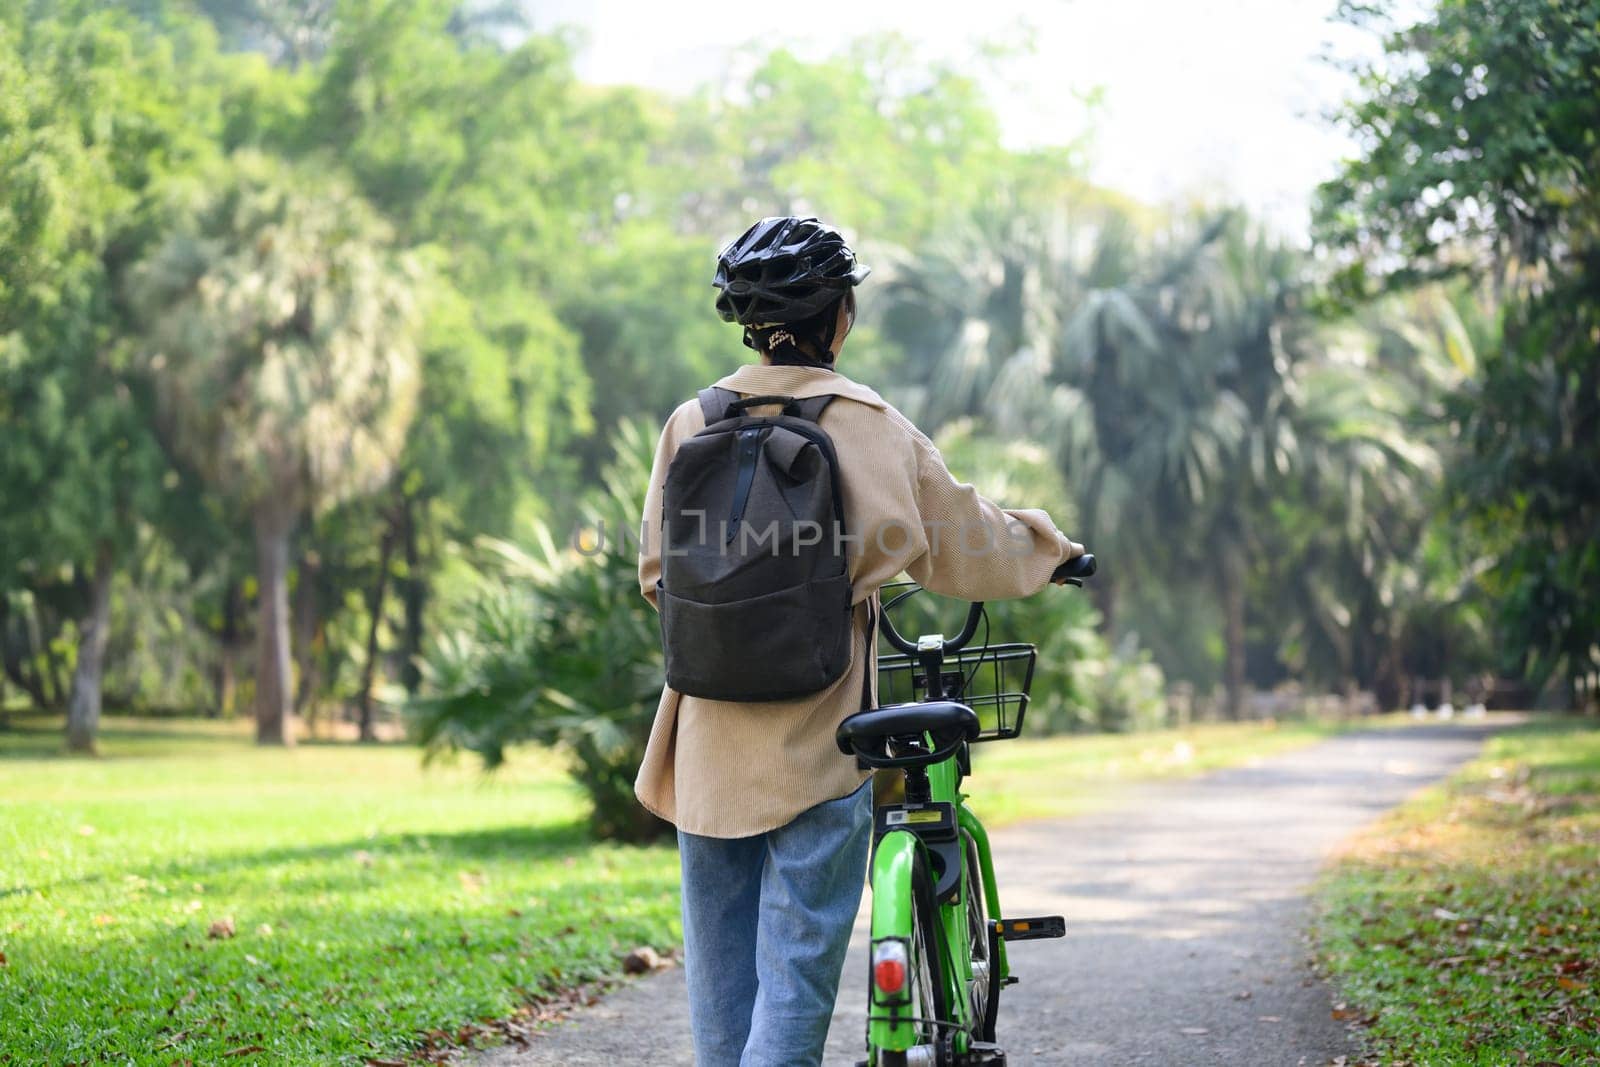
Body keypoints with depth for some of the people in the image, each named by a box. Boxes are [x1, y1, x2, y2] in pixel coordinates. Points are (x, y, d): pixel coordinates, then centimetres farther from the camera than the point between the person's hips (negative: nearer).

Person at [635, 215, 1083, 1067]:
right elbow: (966, 550, 4)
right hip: (818, 743, -3)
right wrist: (1049, 545, 25)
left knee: (721, 979, 14)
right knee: (798, 972, 0)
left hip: (708, 747, 4)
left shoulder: (690, 423, 1)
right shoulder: (873, 429, -7)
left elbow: (656, 571, 11)